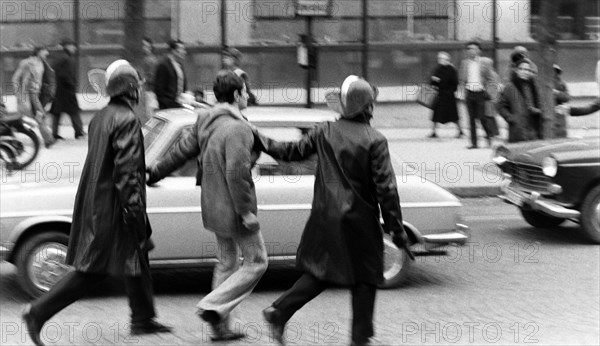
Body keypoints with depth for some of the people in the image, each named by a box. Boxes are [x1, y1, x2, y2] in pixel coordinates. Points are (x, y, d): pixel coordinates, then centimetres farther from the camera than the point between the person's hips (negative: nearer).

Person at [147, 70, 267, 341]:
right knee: (256, 262, 6)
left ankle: (220, 327, 24)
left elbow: (182, 151, 9)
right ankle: (212, 307, 0)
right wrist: (246, 212, -22)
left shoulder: (206, 121, 3)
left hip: (213, 206, 9)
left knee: (226, 263, 20)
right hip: (233, 208, -9)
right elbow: (236, 173, -28)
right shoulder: (237, 129, -23)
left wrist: (155, 173, 20)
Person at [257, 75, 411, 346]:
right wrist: (396, 227, -7)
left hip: (325, 217, 5)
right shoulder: (375, 141, -13)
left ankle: (279, 311, 4)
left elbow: (292, 151, 9)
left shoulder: (324, 132, -1)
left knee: (320, 271, 18)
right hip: (359, 220, -5)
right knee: (365, 277, 10)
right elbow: (386, 187, -14)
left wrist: (259, 139, 23)